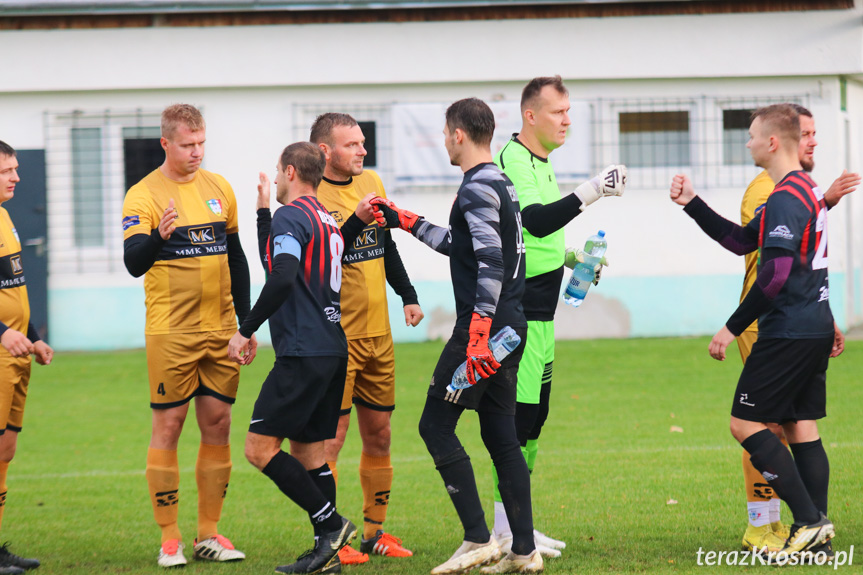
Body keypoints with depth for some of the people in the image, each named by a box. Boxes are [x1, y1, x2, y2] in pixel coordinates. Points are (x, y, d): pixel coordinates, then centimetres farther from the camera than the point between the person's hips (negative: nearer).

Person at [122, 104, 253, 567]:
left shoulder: (219, 188, 10)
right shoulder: (143, 196, -7)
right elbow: (133, 262, -19)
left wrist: (245, 321, 18)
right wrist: (158, 237, -40)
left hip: (220, 330, 5)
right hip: (170, 332, -5)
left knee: (218, 425, 5)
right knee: (167, 426, -3)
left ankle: (209, 533, 13)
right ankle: (169, 538, 2)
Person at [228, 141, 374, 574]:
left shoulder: (291, 217, -10)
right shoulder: (328, 221, 17)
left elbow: (283, 279, -23)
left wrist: (246, 330, -18)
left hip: (303, 353, -10)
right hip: (332, 350, 10)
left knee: (260, 448, -8)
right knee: (308, 451, 11)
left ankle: (330, 523, -12)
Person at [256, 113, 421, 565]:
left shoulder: (371, 183, 9)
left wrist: (407, 295, 18)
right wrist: (265, 214, -26)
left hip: (378, 333, 7)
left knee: (379, 435, 11)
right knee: (330, 437, -5)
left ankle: (374, 532, 21)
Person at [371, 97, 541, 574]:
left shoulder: (477, 189, -13)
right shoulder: (502, 185, 17)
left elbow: (491, 263, -23)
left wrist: (479, 331, -26)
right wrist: (406, 222, 37)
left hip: (484, 327, -9)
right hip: (510, 328, 9)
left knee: (436, 426, -3)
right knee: (500, 435, 10)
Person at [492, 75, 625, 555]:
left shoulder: (540, 163, 17)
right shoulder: (511, 161, -15)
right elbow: (534, 220, -32)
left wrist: (570, 257, 16)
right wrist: (590, 191, -39)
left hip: (539, 313, 10)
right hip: (516, 311, -10)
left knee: (534, 415, 13)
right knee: (516, 413, -9)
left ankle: (517, 522, 19)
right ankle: (506, 529, -7)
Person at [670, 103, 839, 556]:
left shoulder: (785, 199, -16)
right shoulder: (805, 189, 16)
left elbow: (777, 274, -23)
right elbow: (743, 241, 23)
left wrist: (732, 328, -17)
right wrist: (693, 205, 22)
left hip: (788, 332, -10)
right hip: (816, 328, 10)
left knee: (746, 423, -5)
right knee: (802, 427, 10)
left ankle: (809, 519, -11)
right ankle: (817, 531, 6)